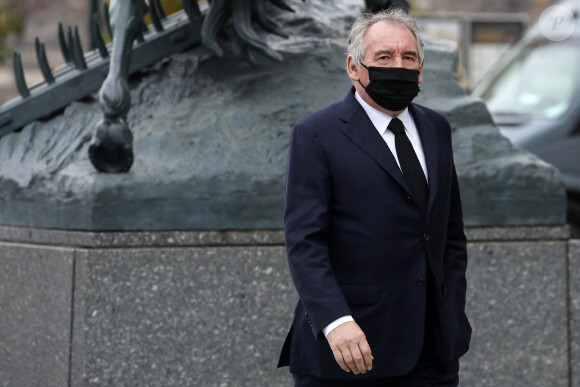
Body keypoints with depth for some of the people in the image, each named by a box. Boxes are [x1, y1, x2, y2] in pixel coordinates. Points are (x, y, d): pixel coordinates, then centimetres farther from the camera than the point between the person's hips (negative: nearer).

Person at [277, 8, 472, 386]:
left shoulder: (436, 129, 13)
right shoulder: (316, 135, -5)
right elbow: (304, 241, -13)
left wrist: (453, 320, 8)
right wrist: (335, 321, -25)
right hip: (346, 342, -5)